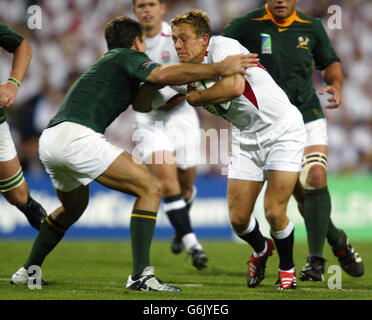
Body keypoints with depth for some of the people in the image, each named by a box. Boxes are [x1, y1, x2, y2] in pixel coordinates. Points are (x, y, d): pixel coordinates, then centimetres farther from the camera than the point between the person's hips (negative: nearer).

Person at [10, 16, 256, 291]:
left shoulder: (110, 63, 32)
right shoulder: (128, 57, 5)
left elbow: (142, 103, 43)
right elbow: (162, 74, -15)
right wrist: (220, 69, -13)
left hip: (48, 141, 10)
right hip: (77, 135, -10)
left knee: (73, 208, 35)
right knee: (151, 188, -7)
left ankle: (28, 271, 39)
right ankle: (141, 275, -16)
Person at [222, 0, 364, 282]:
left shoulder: (312, 27, 4)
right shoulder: (247, 26, -5)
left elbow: (330, 62, 19)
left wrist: (336, 84, -1)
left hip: (308, 115, 1)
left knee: (316, 179, -19)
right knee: (302, 192, -4)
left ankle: (316, 259, -11)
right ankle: (337, 241, 21)